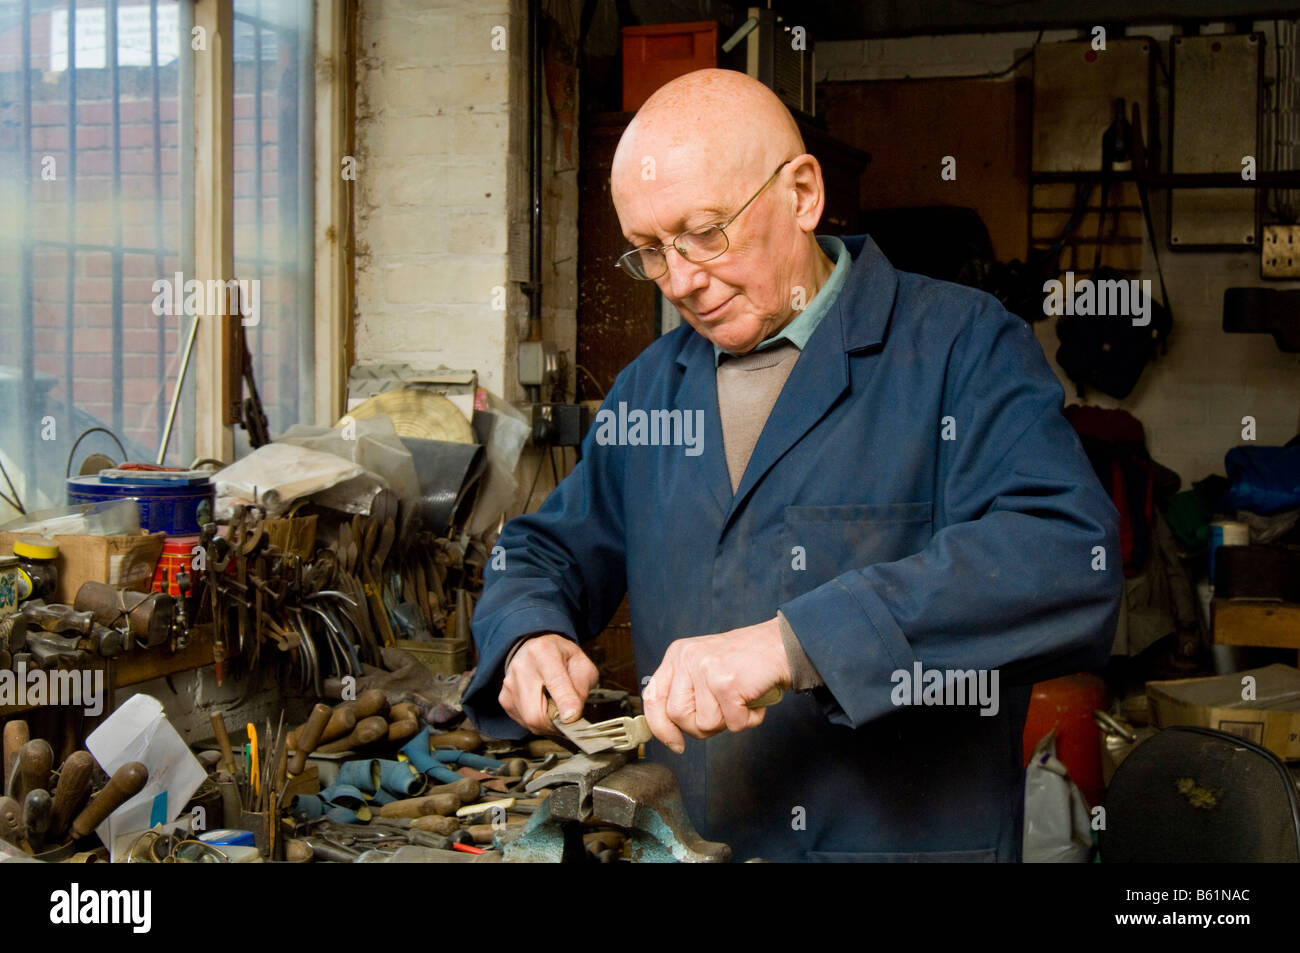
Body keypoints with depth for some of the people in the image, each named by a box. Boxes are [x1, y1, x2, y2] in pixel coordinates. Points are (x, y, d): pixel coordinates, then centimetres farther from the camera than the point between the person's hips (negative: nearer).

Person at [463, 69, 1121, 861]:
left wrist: (795, 642, -27)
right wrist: (529, 639, -1)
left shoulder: (963, 349, -6)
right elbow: (547, 551, 22)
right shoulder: (650, 385, 13)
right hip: (690, 841, 6)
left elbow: (1072, 559, -20)